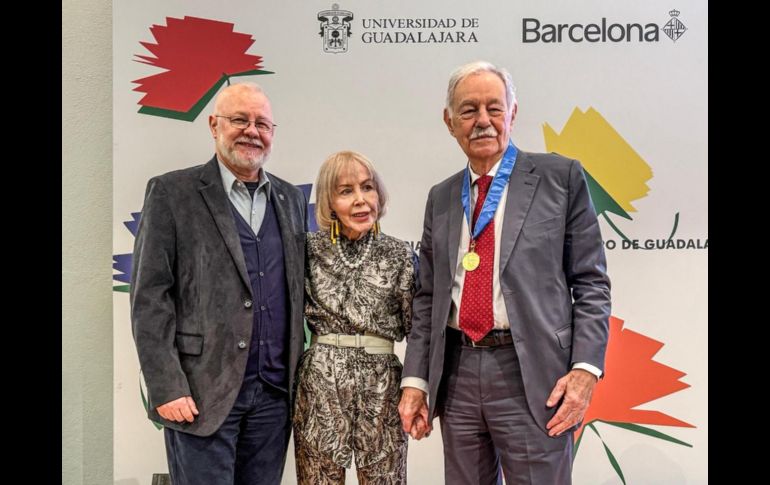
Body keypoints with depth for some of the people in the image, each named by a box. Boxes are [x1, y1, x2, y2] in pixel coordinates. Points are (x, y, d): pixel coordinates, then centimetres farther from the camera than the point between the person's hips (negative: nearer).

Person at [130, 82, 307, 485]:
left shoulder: (291, 198, 12)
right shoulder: (172, 193, -2)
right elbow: (149, 297, -6)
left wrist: (297, 377, 10)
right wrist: (166, 387, -12)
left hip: (275, 392, 4)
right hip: (201, 394, -4)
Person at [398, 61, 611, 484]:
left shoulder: (559, 177, 0)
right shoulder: (440, 198, 12)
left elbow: (590, 282, -2)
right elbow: (427, 296, 13)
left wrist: (585, 369, -11)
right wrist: (415, 380, 7)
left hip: (532, 374, -4)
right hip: (456, 373, 4)